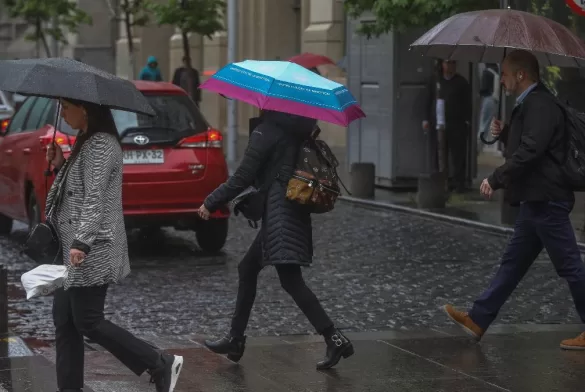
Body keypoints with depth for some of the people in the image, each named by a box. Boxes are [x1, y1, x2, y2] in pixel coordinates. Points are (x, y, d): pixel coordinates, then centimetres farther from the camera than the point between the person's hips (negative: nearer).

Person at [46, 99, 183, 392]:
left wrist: (81, 242, -29)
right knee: (64, 321, 8)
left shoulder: (101, 145, -14)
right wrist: (60, 166, 9)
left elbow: (95, 198, -22)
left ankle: (161, 366, 0)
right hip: (73, 249, 10)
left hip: (92, 252, -10)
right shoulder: (86, 142, 16)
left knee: (88, 322, -7)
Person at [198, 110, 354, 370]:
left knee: (291, 280, -9)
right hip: (292, 211, 9)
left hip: (279, 212, -9)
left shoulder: (266, 132, -12)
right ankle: (235, 340, 21)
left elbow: (242, 178, -13)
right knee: (247, 269, 16)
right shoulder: (293, 131, 12)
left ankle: (335, 339, -14)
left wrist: (210, 203, -4)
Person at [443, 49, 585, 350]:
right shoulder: (529, 105, 16)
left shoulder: (539, 105, -16)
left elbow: (530, 151, -27)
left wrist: (496, 179, -24)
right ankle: (478, 320, 17)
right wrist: (504, 133, 9)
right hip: (536, 199, 11)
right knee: (513, 263, 12)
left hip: (545, 199, -11)